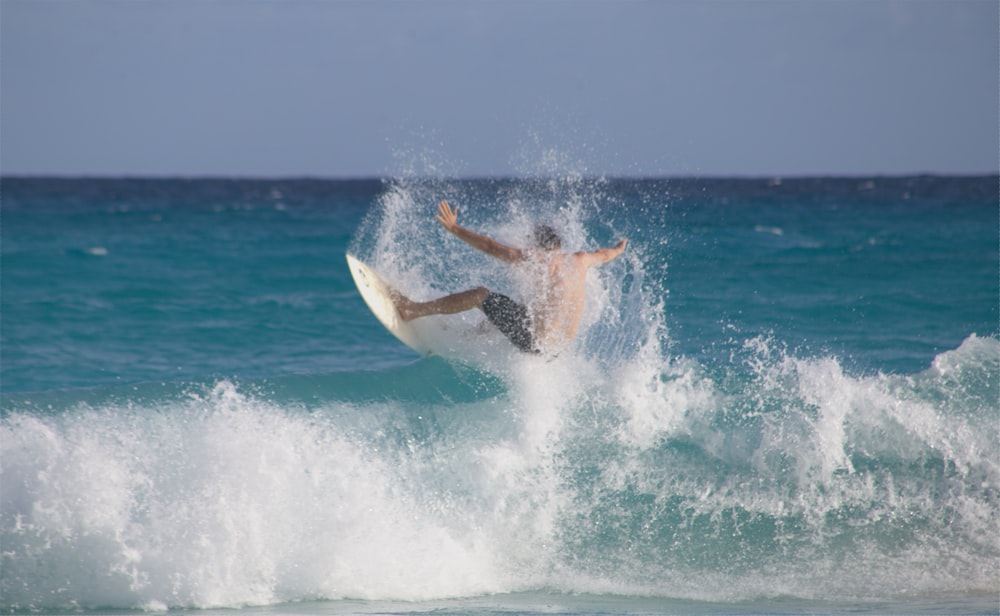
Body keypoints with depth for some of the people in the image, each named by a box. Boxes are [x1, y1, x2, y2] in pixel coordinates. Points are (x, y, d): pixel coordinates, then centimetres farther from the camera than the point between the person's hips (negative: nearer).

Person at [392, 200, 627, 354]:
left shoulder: (536, 258, -9)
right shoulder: (580, 260, 8)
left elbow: (491, 247, -8)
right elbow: (603, 255, 32)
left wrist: (454, 228, 0)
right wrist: (618, 250, 55)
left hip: (536, 340, -7)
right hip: (560, 344, 7)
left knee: (480, 295, 6)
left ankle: (413, 310, 13)